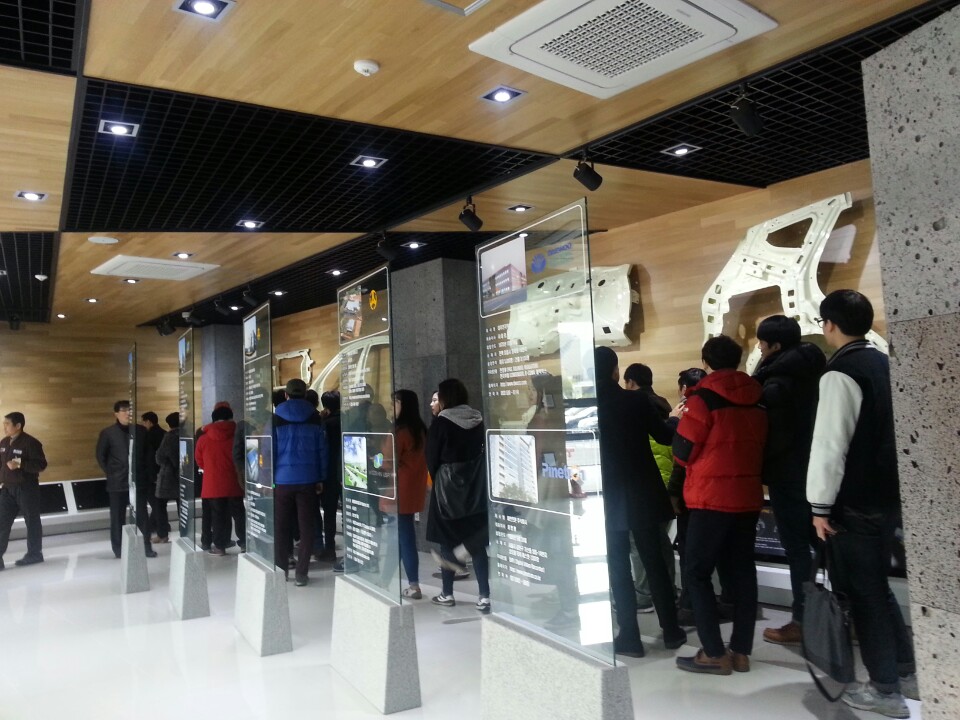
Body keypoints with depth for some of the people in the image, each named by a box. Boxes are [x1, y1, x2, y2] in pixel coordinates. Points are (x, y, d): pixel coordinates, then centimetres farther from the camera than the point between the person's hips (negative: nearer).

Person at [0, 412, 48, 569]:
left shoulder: (30, 443, -14)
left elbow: (41, 464, -18)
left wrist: (20, 465, -27)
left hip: (26, 488, -7)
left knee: (32, 522, 5)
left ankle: (34, 554, 16)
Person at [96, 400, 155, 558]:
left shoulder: (141, 431, 5)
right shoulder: (107, 433, -2)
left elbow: (147, 452, 13)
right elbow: (100, 456, 6)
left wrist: (144, 471, 7)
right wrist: (110, 473, 1)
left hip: (138, 480, 1)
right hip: (117, 482, -1)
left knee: (142, 515, 2)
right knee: (117, 517, 6)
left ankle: (147, 547, 9)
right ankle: (118, 550, 16)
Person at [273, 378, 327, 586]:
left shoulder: (276, 418, 0)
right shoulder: (314, 417, 3)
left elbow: (270, 450, -2)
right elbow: (322, 449, 3)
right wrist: (321, 478, 8)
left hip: (282, 479, -1)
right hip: (308, 480, 1)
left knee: (282, 527, 10)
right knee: (306, 526, 5)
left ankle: (280, 570, 14)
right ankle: (301, 574, 5)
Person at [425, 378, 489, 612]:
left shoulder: (440, 423, -11)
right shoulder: (478, 420, 1)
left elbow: (432, 459, -7)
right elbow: (482, 453, 5)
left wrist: (438, 480, 9)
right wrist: (474, 479, 14)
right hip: (476, 489, 4)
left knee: (447, 542, 10)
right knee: (477, 544, 7)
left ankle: (447, 594, 19)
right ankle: (484, 596, 4)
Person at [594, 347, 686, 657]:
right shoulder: (636, 401, -9)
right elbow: (665, 435, 1)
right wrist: (675, 419, 19)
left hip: (607, 498, -1)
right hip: (641, 495, 1)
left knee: (618, 566, 8)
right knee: (654, 560, 13)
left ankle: (630, 636, 11)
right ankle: (671, 630, 23)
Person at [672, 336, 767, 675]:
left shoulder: (704, 398, -12)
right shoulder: (757, 400, 8)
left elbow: (683, 451, -9)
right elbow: (760, 446, 16)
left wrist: (682, 419, 6)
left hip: (712, 498, -7)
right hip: (748, 497, 7)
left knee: (696, 573, 1)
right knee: (743, 570, 12)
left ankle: (714, 653, 1)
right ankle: (741, 651, 17)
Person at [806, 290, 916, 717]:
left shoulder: (840, 373, -18)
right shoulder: (885, 365, 9)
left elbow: (829, 445, -21)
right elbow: (890, 431, 16)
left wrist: (820, 506, -15)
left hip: (855, 504, -9)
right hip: (887, 495, 9)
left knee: (861, 593, 3)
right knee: (877, 587, 20)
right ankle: (906, 673, 29)